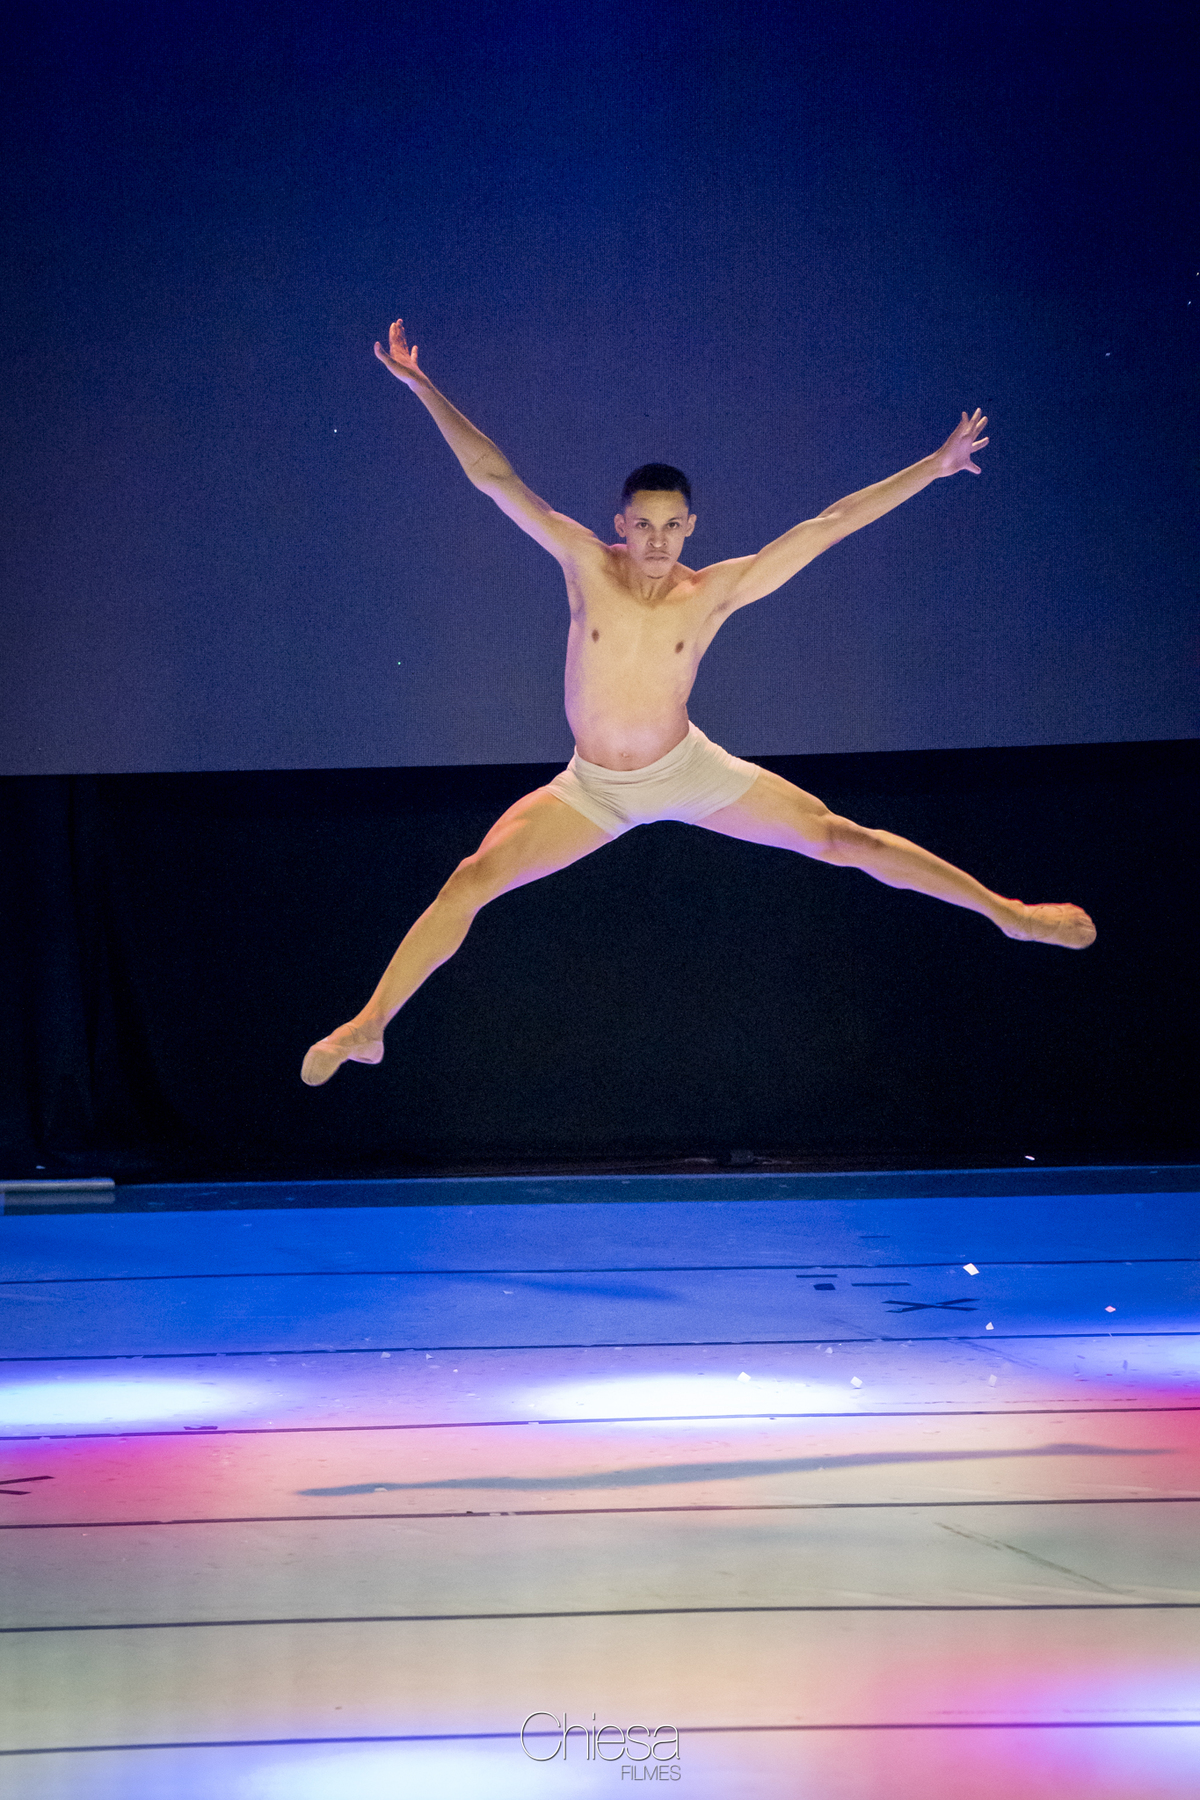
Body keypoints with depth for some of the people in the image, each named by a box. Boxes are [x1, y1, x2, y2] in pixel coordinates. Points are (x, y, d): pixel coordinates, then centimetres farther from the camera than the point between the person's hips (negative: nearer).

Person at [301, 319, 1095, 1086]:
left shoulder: (715, 590, -13)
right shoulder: (588, 564, -13)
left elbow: (829, 525, -12)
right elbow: (495, 478, -14)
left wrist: (936, 465, -10)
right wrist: (421, 385, -17)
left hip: (688, 771, -1)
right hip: (593, 790, 1)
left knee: (837, 838, -6)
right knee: (471, 880, -12)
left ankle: (1006, 913, 6)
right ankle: (369, 1024, -3)